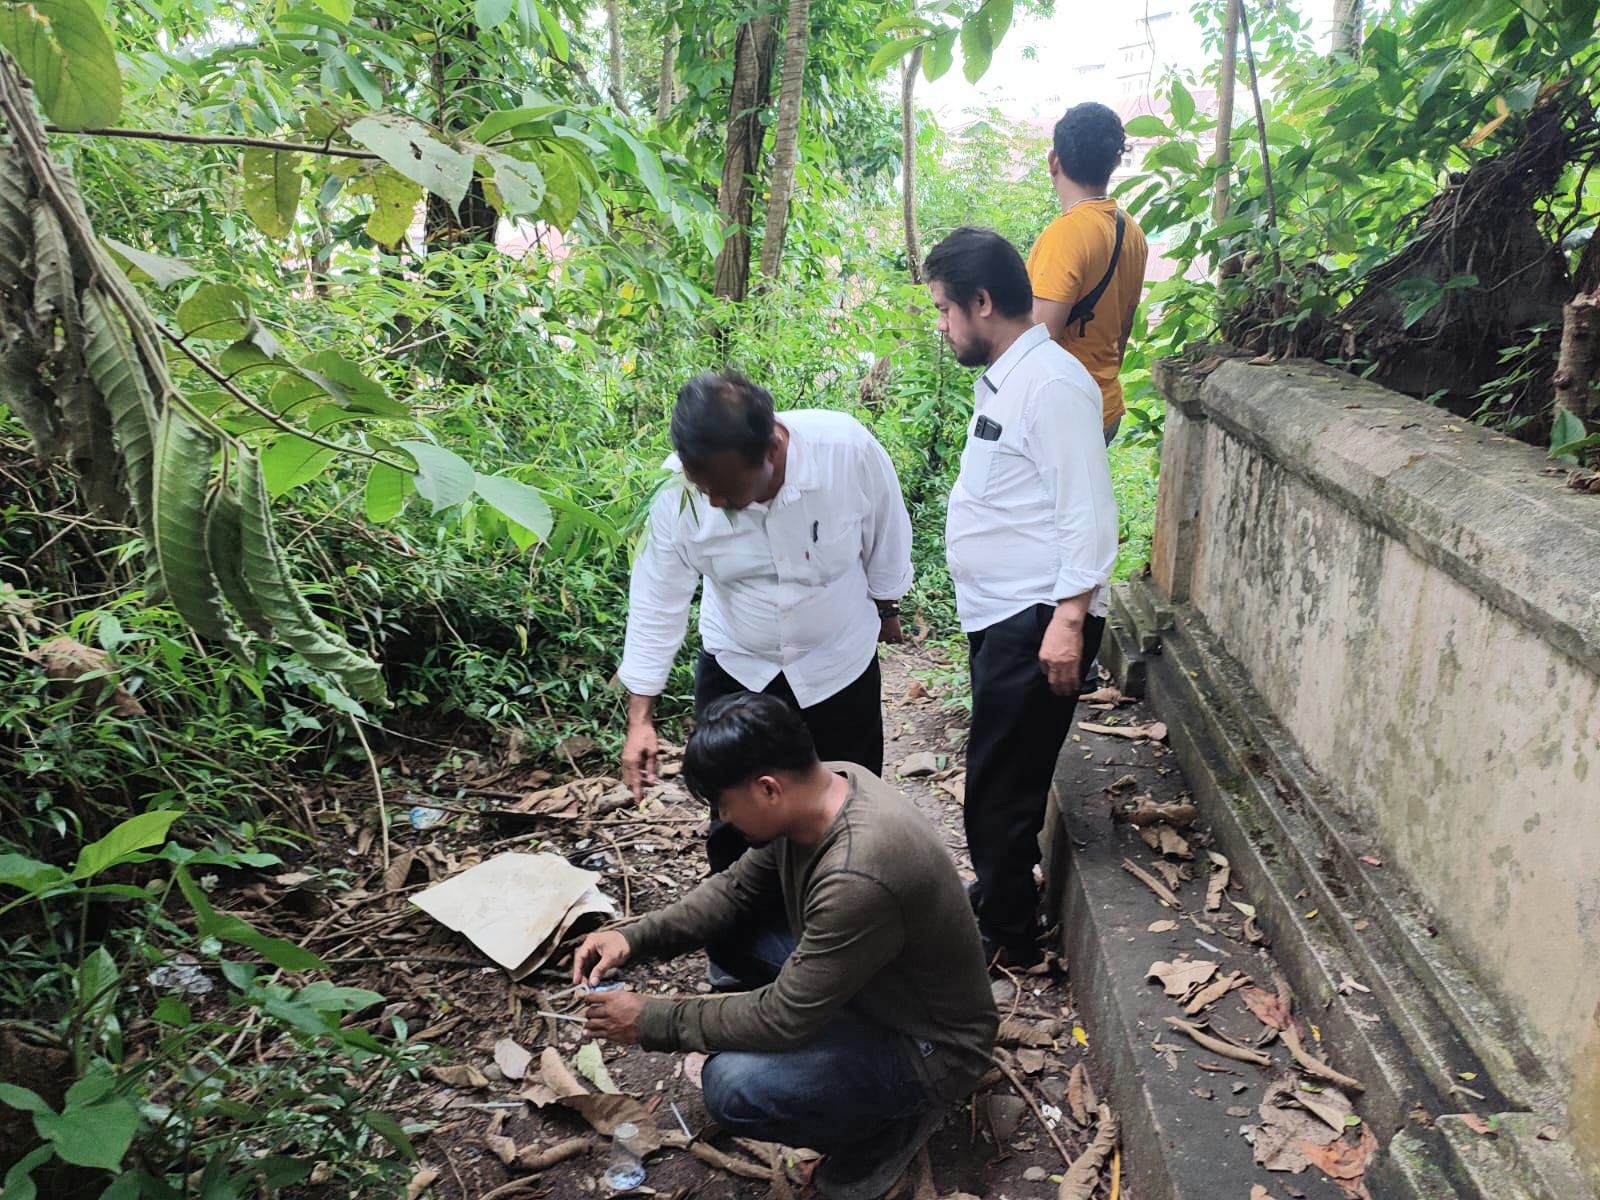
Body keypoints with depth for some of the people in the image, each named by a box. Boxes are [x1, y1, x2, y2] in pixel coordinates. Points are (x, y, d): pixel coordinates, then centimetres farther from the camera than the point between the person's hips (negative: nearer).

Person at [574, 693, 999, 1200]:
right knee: (726, 924, 8)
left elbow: (785, 1019, -28)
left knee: (732, 1086, -26)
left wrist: (652, 1021, -18)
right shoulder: (819, 785, -12)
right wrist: (636, 936, -9)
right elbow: (737, 887, 3)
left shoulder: (857, 877, -38)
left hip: (927, 1044, -8)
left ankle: (891, 1119, 0)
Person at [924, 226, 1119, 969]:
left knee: (1000, 785, 0)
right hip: (998, 616, 9)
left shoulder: (1052, 383, -17)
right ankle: (995, 895, 36)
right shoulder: (1002, 378, 12)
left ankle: (1006, 940, 15)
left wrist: (1067, 619, -23)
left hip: (1036, 621, -9)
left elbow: (1087, 513, -20)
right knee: (998, 777, 19)